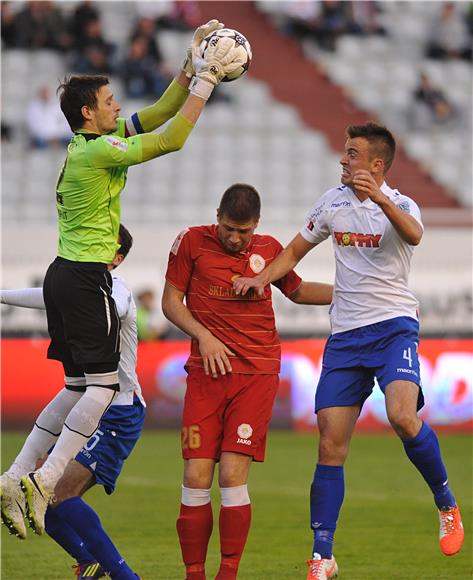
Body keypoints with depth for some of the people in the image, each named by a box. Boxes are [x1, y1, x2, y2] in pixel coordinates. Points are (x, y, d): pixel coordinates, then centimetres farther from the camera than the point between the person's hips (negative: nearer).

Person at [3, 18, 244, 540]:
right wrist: (205, 78, -12)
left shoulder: (87, 143, 12)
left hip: (64, 275, 10)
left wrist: (190, 66, 12)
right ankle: (42, 481, -12)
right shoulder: (99, 150, -16)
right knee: (102, 384, -6)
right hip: (86, 278, -10)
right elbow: (171, 138, -18)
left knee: (77, 386, 12)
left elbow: (158, 114, 18)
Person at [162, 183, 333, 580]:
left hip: (257, 372, 0)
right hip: (207, 370, 0)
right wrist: (203, 336, -7)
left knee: (232, 476, -11)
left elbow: (297, 291, 26)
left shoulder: (268, 249, 8)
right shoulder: (193, 241, 3)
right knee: (196, 478, -6)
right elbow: (171, 301, 7)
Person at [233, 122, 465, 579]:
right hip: (344, 334, 5)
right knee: (330, 443, -3)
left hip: (393, 327, -5)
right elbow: (294, 251, 21)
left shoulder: (400, 205, -6)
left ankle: (446, 505, -3)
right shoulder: (333, 202, 9)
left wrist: (380, 199, -47)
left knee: (402, 417, -28)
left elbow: (414, 235, -31)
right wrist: (261, 277, 2)